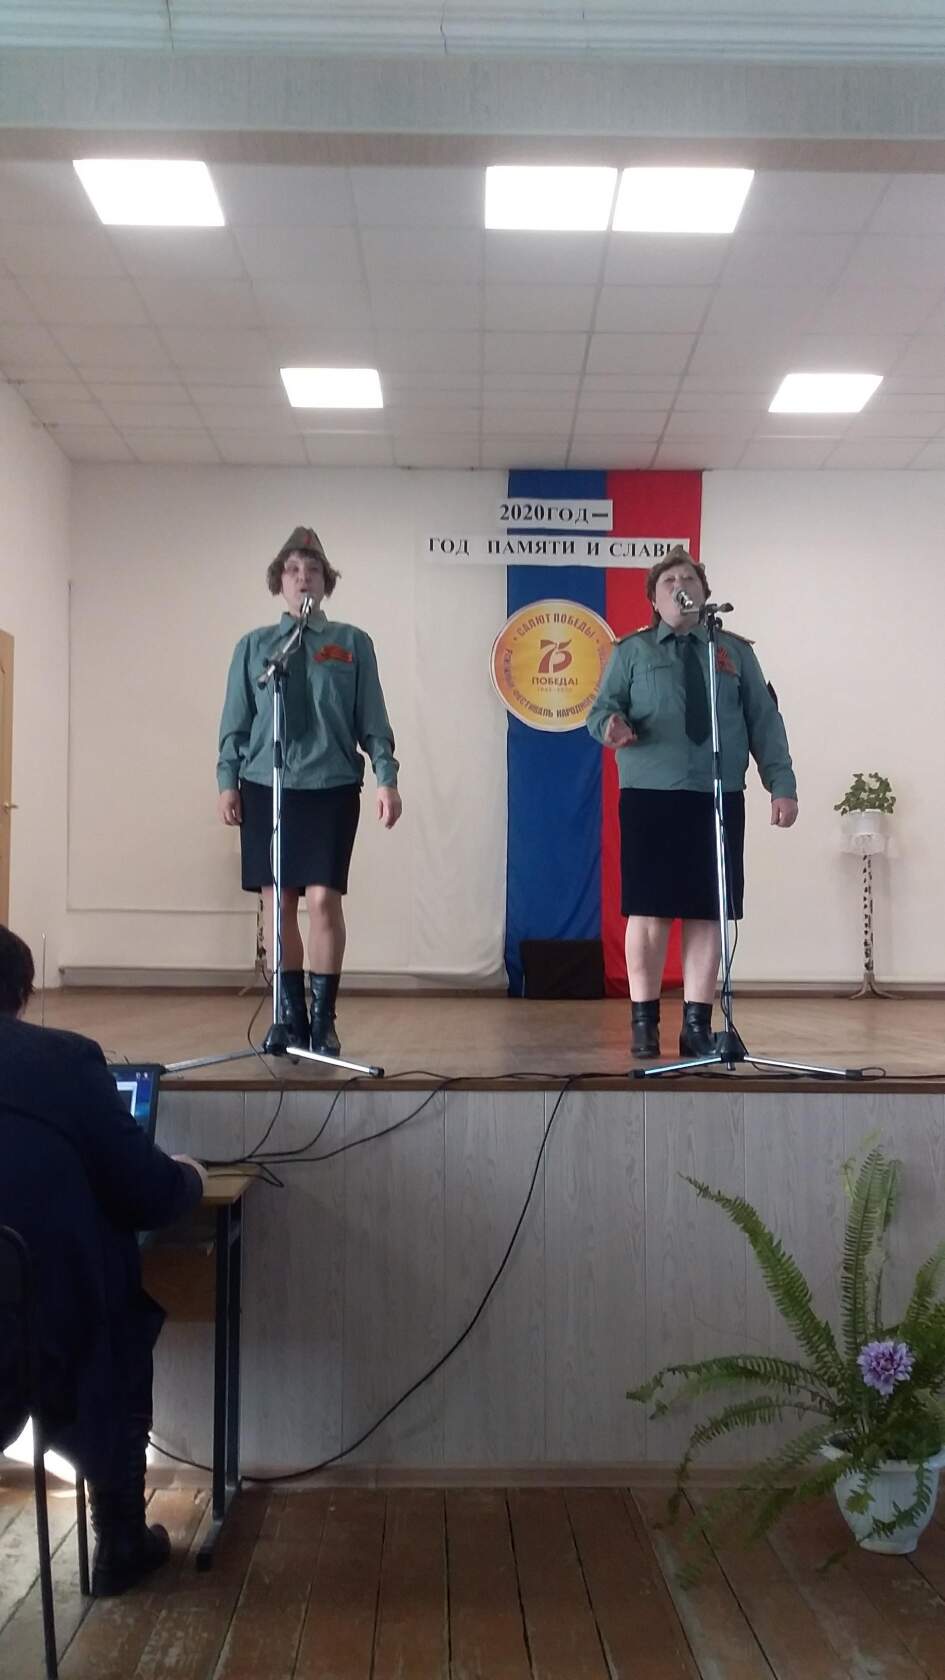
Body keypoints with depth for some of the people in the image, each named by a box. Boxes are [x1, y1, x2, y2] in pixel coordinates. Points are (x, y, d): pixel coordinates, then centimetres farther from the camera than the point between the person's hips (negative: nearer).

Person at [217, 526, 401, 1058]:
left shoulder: (352, 644, 6)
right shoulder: (254, 646, 10)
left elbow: (373, 719, 4)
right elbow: (237, 720, 10)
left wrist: (386, 778, -4)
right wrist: (228, 780, 1)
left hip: (332, 788, -2)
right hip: (266, 787, 2)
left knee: (324, 899, -9)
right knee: (278, 903, 5)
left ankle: (323, 1019, 4)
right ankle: (291, 1018, 16)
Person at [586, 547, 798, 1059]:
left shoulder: (735, 652, 14)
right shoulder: (631, 651, 10)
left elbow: (765, 721, 9)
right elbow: (601, 707, 1)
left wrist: (782, 785, 0)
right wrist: (610, 724, -23)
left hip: (719, 800, 2)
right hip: (650, 798, -2)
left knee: (707, 913, 2)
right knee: (649, 911, -2)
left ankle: (697, 1023, 10)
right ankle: (644, 1022, 9)